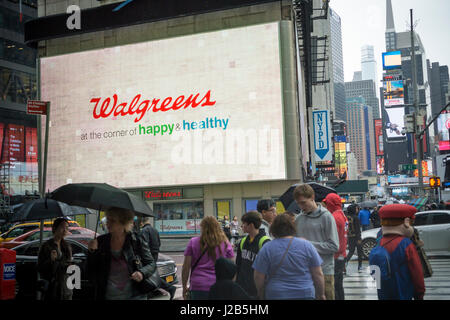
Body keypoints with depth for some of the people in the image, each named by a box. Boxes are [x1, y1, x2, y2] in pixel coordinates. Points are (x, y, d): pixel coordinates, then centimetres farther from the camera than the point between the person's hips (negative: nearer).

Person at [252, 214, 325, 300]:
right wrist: (321, 294, 12)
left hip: (276, 295, 0)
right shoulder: (306, 245, -1)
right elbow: (318, 274, 1)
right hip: (305, 294, 1)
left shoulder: (266, 249, -4)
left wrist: (261, 295, 13)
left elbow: (258, 277, -3)